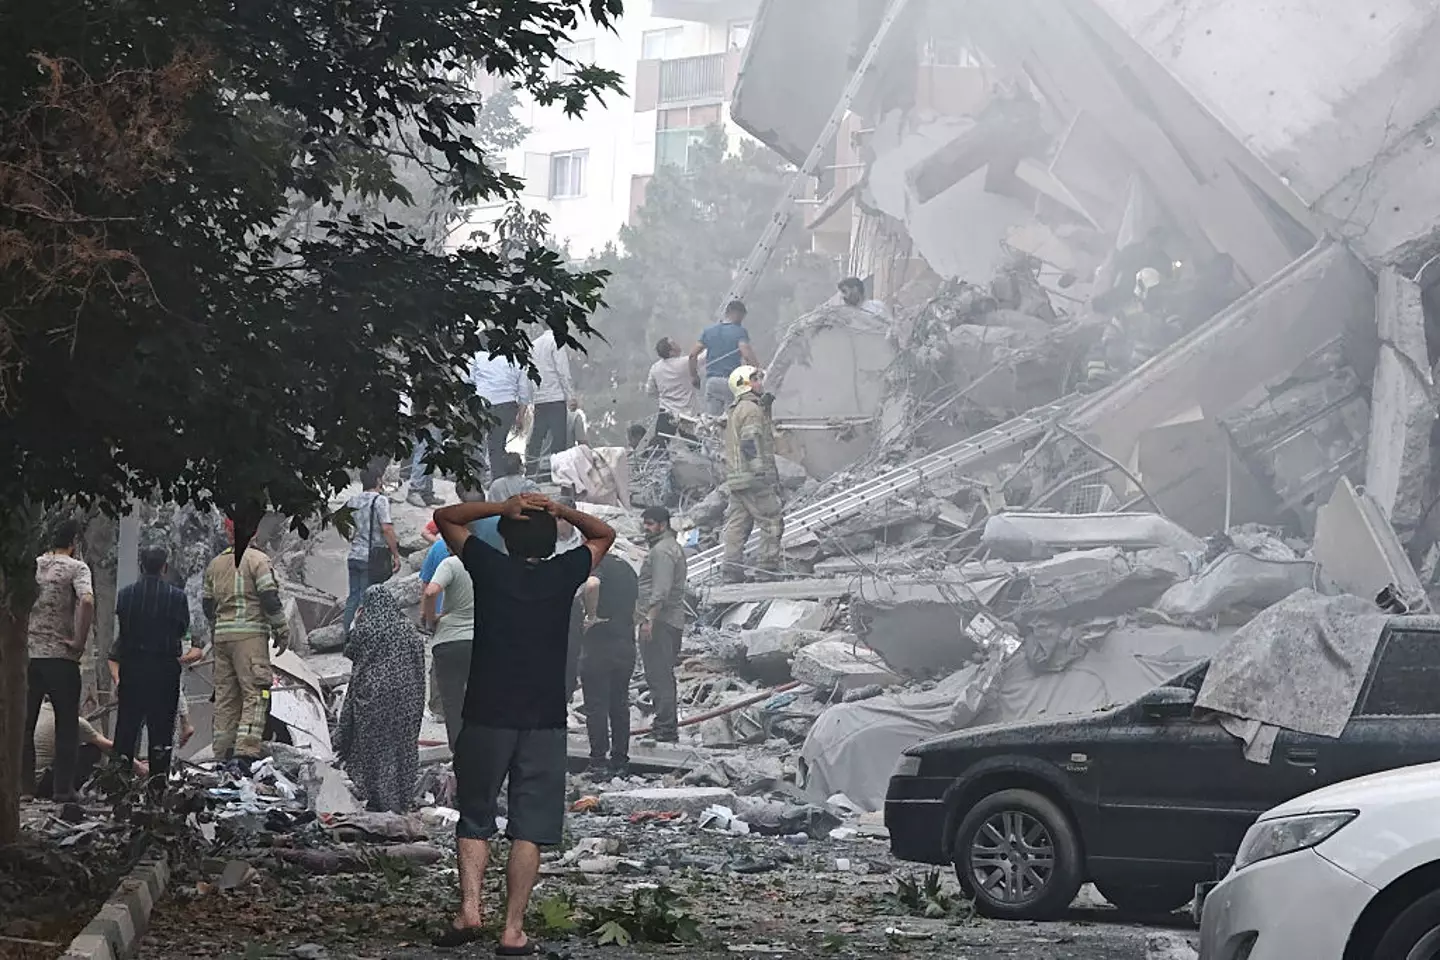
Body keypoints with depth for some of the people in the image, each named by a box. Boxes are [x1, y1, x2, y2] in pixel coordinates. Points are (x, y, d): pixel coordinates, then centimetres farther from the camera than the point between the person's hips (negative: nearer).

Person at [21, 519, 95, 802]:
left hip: (27, 654, 4)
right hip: (60, 657, -4)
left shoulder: (31, 565, 8)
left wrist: (18, 636, 11)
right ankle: (63, 788, 4)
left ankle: (24, 784, 14)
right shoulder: (76, 568, -6)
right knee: (67, 725, 6)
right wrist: (80, 641, -15)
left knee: (24, 723, 12)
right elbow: (87, 602, -23)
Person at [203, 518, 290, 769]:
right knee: (255, 692, -8)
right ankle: (247, 751, -21)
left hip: (222, 635, 6)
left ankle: (223, 753, 10)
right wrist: (282, 631, -2)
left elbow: (207, 602, 21)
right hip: (250, 634, -6)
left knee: (225, 694, 10)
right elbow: (269, 598, -10)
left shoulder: (215, 564, 16)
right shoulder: (256, 559, -5)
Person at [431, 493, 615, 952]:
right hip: (545, 721, 0)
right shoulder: (564, 574, 1)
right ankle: (513, 930, -3)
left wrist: (503, 507, 3)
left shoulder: (490, 568, 0)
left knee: (474, 819, 12)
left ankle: (469, 909, -4)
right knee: (529, 827, 2)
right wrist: (559, 511, 5)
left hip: (486, 716, 0)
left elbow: (445, 517, 14)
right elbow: (604, 534, 20)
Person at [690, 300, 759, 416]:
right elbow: (747, 354, -20)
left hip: (712, 381, 5)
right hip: (731, 381, -5)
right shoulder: (740, 331, -5)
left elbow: (693, 354, 8)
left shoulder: (709, 330, 11)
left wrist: (694, 376, 17)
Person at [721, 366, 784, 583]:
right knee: (772, 523, -4)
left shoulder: (735, 410, 20)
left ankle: (732, 573, 6)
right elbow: (750, 443, -19)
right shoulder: (751, 408, -11)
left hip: (736, 479, 10)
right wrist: (761, 472, -20)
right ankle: (767, 569, -7)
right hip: (752, 477, -10)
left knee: (736, 525, 7)